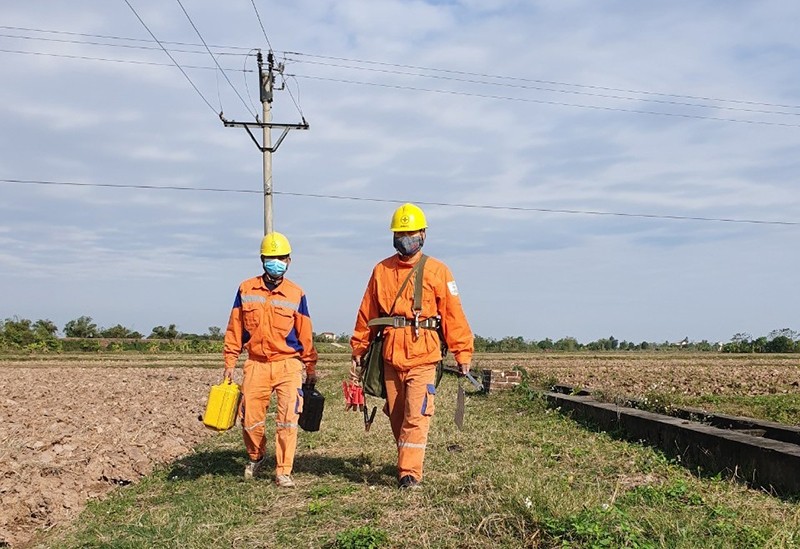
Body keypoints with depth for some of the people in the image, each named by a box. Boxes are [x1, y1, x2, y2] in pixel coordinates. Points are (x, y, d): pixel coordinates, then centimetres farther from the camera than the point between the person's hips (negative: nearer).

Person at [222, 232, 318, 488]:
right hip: (256, 364, 2)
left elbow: (305, 334, 5)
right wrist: (229, 363, 6)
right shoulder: (246, 290, 4)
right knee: (250, 419, 6)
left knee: (288, 419, -11)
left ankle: (283, 472, 1)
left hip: (288, 364, -1)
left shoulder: (296, 294, 0)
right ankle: (256, 457, 36)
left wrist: (311, 367, 8)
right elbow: (234, 329, 8)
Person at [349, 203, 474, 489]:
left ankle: (410, 473, -5)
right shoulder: (381, 271, 10)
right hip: (391, 358, 3)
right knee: (396, 418, 11)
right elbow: (366, 315, 12)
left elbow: (453, 316, -1)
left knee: (416, 417, -10)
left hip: (423, 358, -3)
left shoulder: (437, 271, 2)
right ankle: (407, 464, 27)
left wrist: (463, 354, -5)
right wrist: (358, 352, 11)